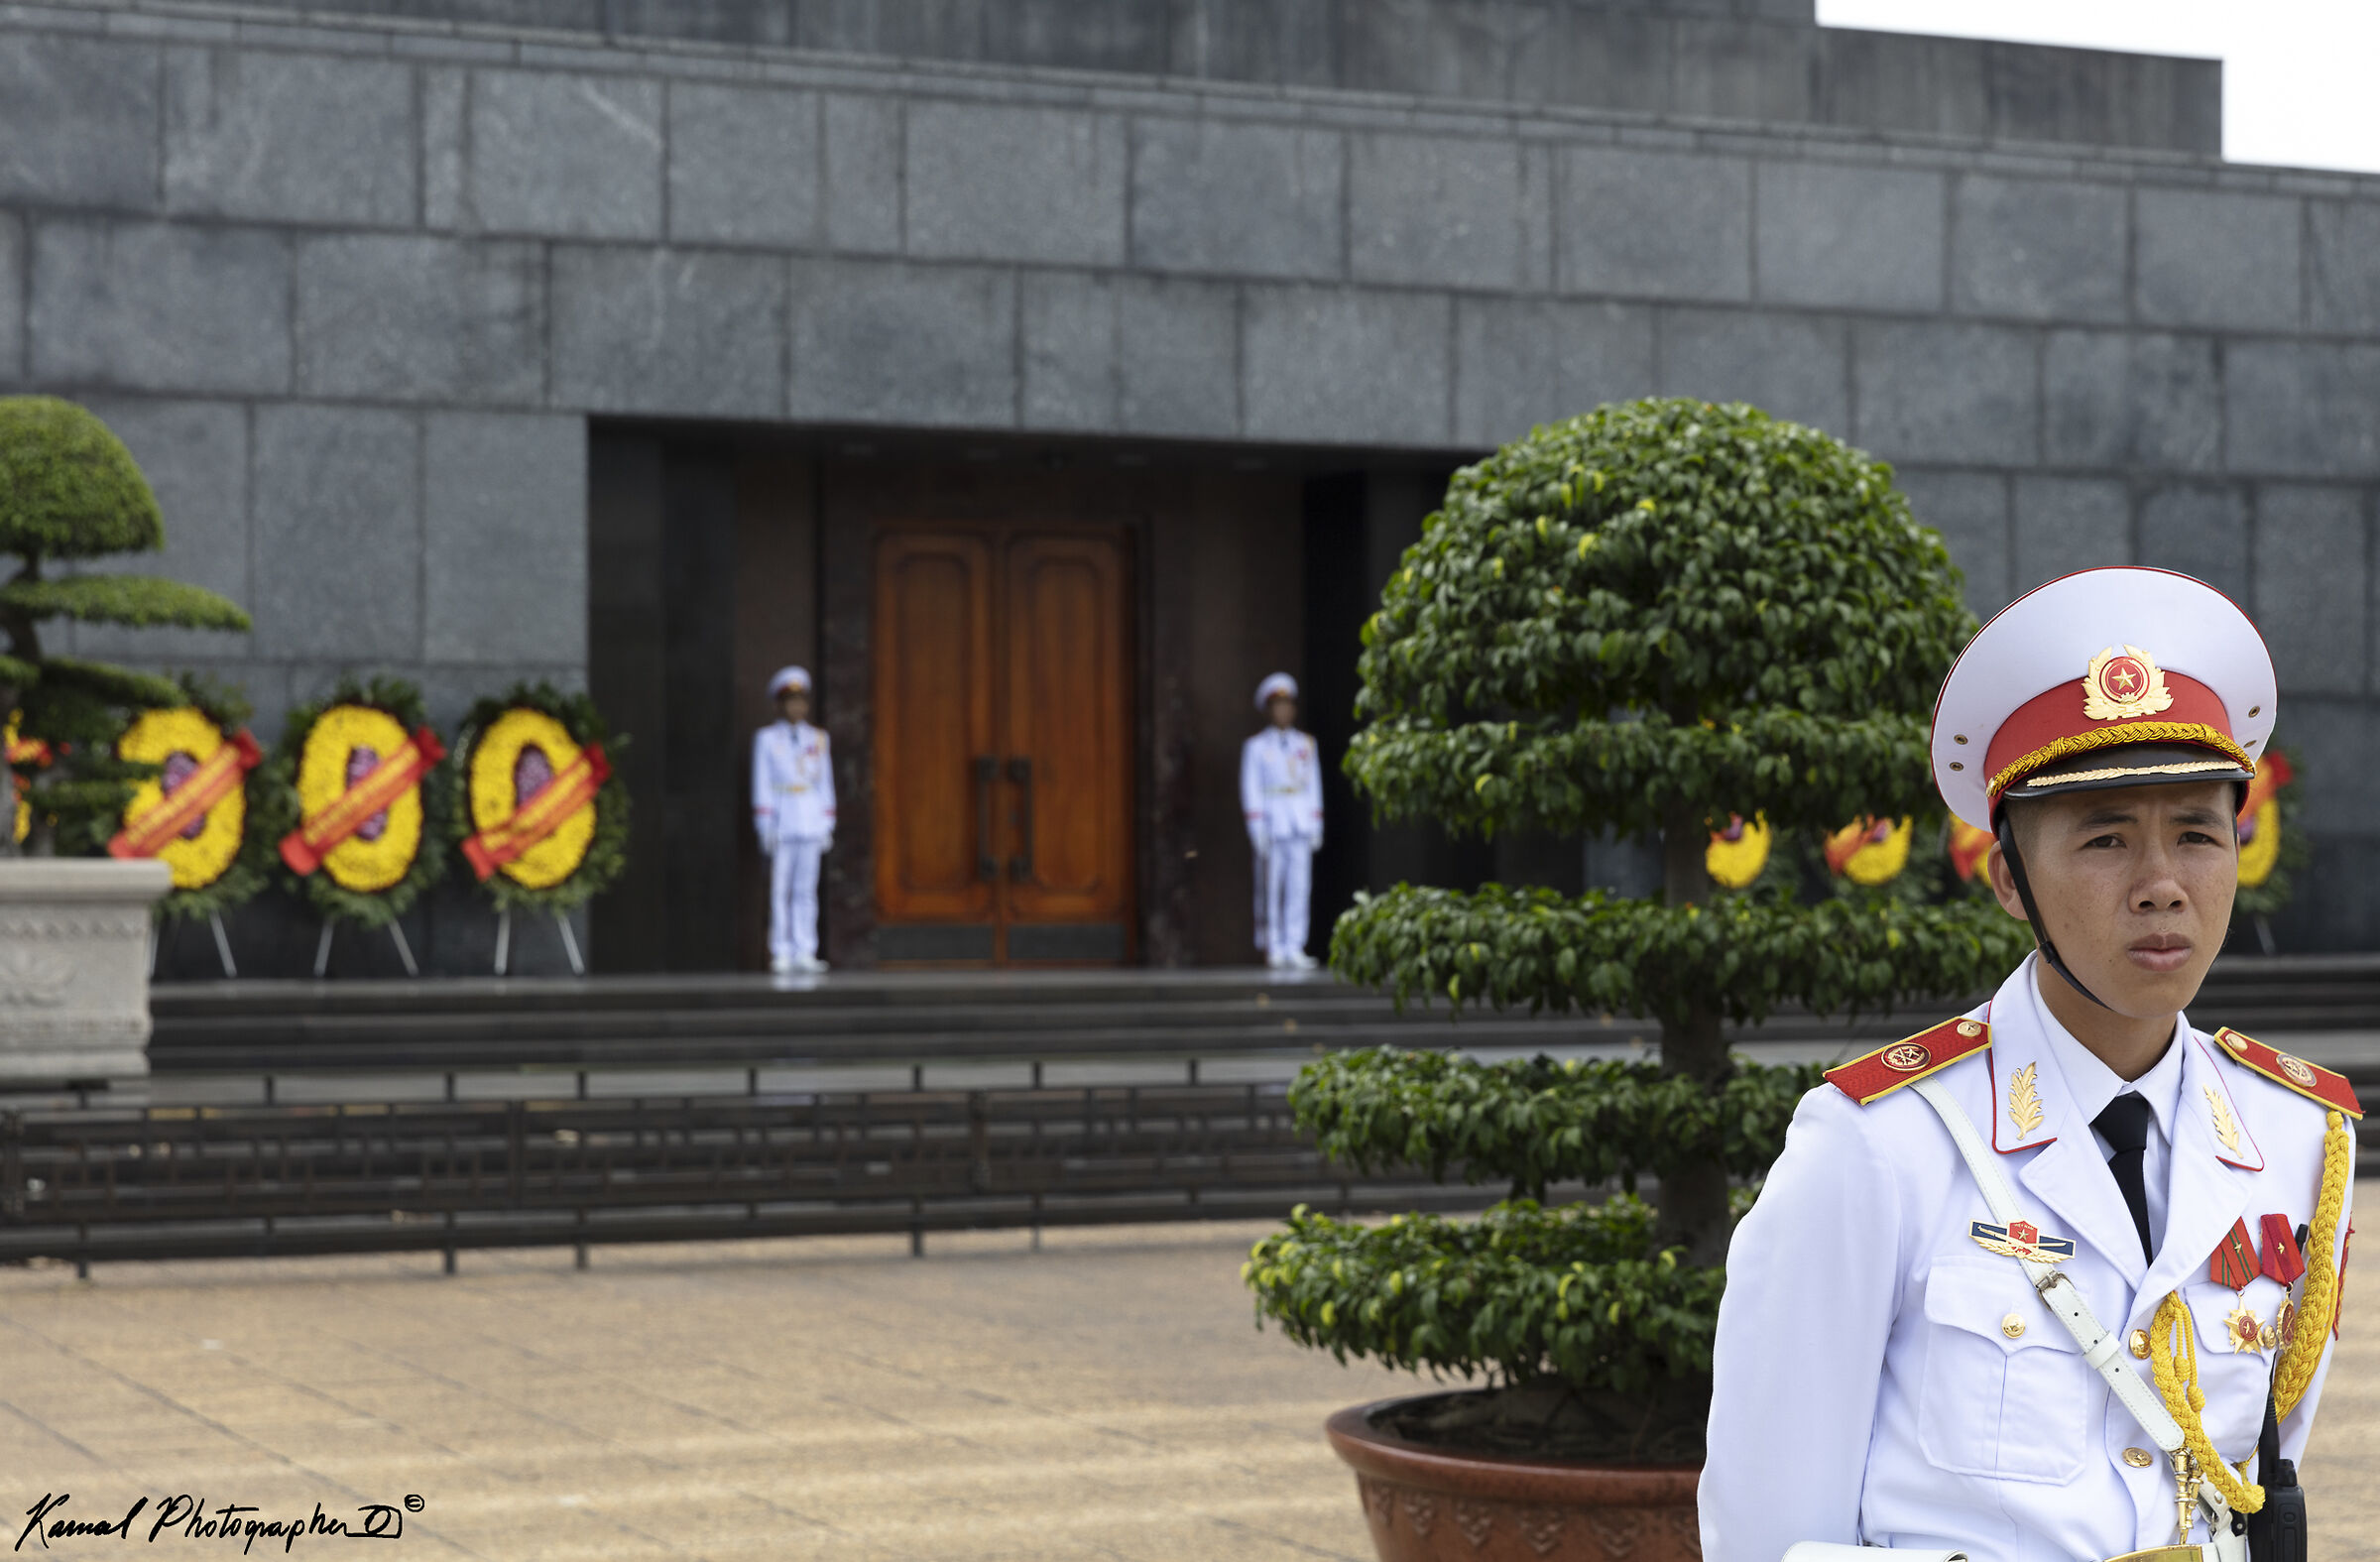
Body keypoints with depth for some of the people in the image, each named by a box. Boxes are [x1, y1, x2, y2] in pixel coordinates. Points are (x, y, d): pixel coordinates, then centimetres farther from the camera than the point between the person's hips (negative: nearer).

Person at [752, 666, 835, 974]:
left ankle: (804, 952, 4)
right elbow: (761, 786, 0)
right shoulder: (766, 739, 3)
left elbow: (825, 784, 14)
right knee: (780, 889, -5)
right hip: (782, 824, -3)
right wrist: (765, 829, -6)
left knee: (806, 889, 2)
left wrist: (828, 827, 9)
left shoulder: (817, 739, 13)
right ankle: (781, 953, -3)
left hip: (811, 822, 3)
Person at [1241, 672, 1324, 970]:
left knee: (1299, 887, -2)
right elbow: (1251, 791, -2)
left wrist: (1316, 827, 8)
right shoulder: (1256, 747, 1)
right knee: (1271, 889, -3)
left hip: (1301, 823, 3)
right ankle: (1273, 949, 1)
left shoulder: (1306, 746, 13)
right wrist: (1258, 830, -9)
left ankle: (1294, 948, 0)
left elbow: (1314, 787, 15)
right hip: (1272, 824, -3)